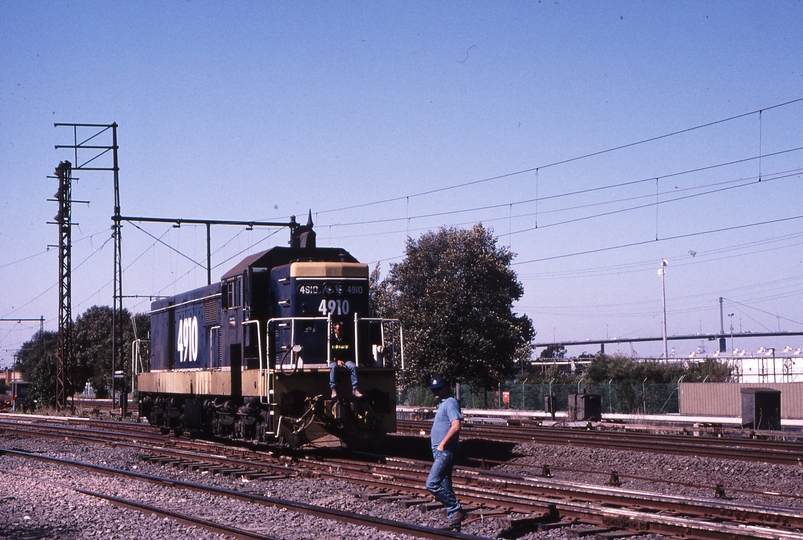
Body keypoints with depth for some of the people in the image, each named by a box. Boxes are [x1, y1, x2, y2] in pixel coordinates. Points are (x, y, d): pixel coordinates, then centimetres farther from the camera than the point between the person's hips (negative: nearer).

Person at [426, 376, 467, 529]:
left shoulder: (450, 403, -11)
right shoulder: (443, 404, 20)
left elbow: (456, 426, -24)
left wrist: (442, 444, -21)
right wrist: (434, 434, 16)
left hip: (446, 451, -11)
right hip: (440, 452, 11)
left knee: (432, 484, -18)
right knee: (444, 487, 10)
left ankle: (457, 510, -13)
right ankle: (454, 521, 13)